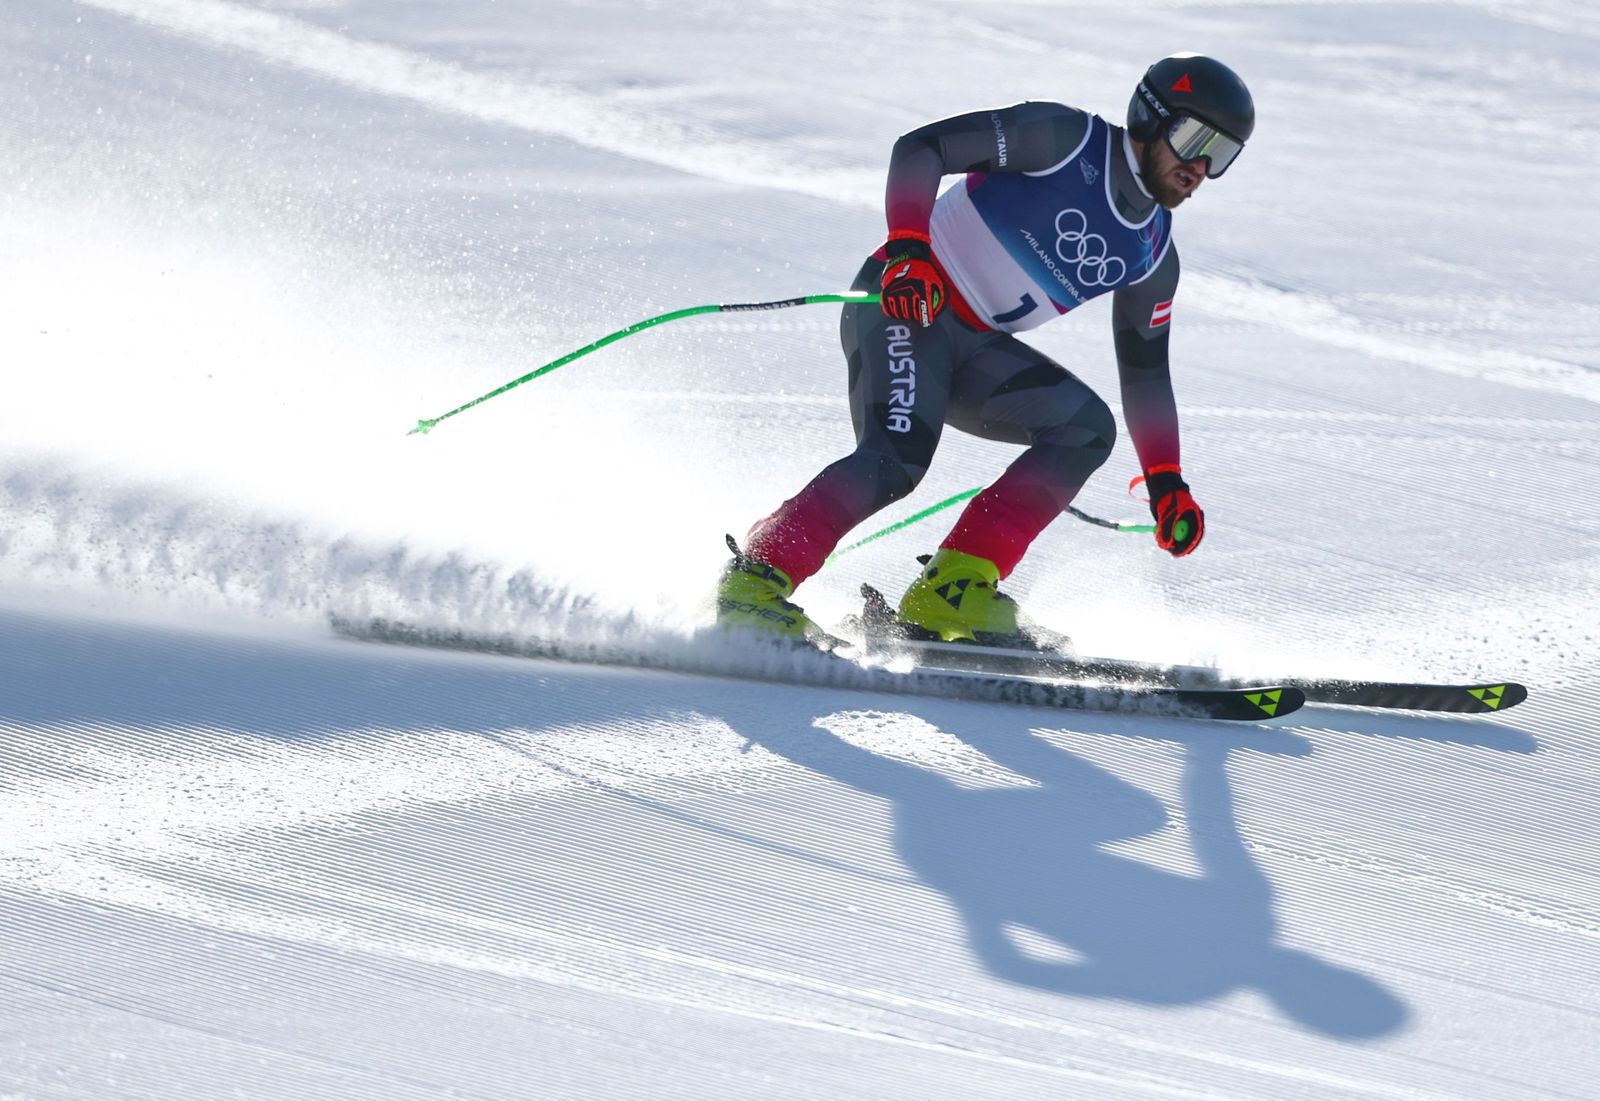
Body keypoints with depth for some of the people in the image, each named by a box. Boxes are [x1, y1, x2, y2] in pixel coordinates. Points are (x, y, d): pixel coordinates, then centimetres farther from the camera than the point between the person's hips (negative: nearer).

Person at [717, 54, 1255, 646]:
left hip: (976, 349, 8)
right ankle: (755, 583, -19)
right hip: (905, 303, -8)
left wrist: (1166, 482, 13)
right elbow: (919, 148, -14)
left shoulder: (1154, 257, 11)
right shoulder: (1066, 138, -9)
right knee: (895, 458, -28)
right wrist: (907, 248, -28)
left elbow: (1144, 370, 21)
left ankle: (950, 591, -16)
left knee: (1087, 427, -11)